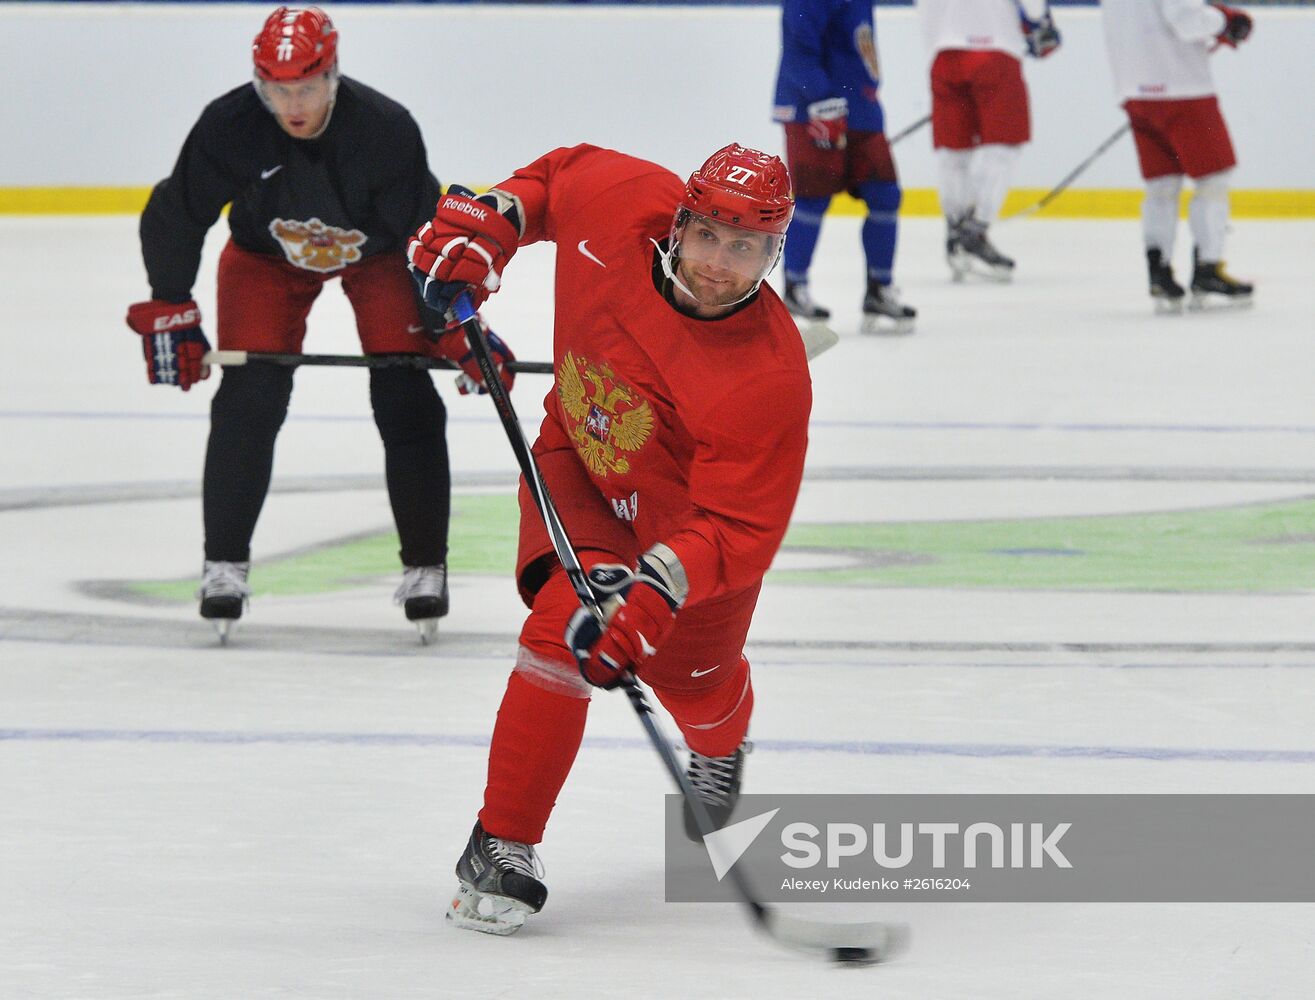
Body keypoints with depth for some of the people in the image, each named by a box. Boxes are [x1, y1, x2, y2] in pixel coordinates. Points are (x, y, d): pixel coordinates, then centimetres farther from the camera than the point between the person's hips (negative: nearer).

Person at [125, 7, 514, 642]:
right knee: (247, 402, -13)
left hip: (376, 252, -1)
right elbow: (175, 215, -18)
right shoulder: (229, 126, -31)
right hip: (268, 254, 1)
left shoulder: (385, 129, -34)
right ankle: (224, 565, -2)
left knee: (407, 402, -10)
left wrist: (451, 327, -28)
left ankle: (424, 567, 3)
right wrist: (168, 314, -21)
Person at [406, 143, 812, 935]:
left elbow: (735, 531, -35)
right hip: (582, 462, 2)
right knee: (563, 638, -21)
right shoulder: (619, 206, -27)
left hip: (694, 517, -2)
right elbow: (562, 176, -1)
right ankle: (501, 845, -12)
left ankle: (720, 749, 57)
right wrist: (488, 223, -12)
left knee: (693, 682, 17)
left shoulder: (769, 380, -36)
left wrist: (656, 589, -47)